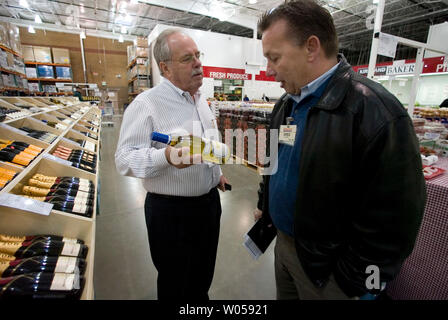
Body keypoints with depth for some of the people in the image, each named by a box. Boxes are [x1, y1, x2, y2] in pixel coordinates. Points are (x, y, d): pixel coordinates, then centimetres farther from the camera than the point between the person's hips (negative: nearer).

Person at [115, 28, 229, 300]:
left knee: (203, 277, 27)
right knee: (176, 286, 17)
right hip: (171, 211, -7)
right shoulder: (146, 104, -16)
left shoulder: (201, 99, 9)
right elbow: (125, 159, -21)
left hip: (209, 201, 7)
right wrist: (166, 157, -37)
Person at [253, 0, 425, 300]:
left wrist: (356, 284, -13)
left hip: (326, 266, -6)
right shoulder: (286, 103, 1)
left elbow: (391, 223, -21)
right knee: (284, 294, 26)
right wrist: (264, 205, 16)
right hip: (283, 241, 7)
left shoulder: (377, 113, -24)